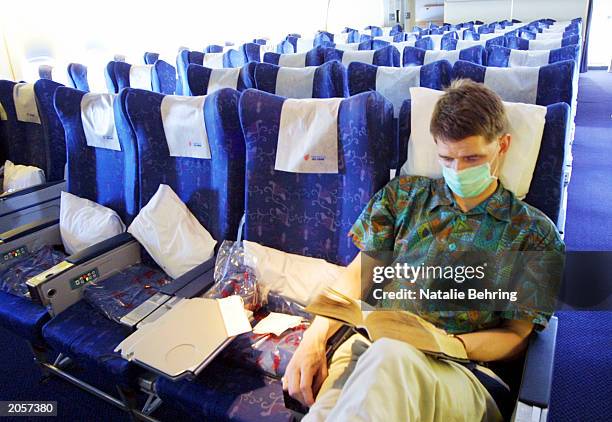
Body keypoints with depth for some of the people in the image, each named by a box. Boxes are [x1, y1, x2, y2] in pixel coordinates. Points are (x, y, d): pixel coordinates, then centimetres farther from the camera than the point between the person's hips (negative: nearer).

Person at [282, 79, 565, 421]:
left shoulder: (534, 233, 8)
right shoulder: (404, 194, 14)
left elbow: (517, 336, 6)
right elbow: (360, 272, 11)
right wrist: (315, 339, -5)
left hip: (463, 371, 0)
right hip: (369, 344, 1)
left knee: (390, 357, -37)